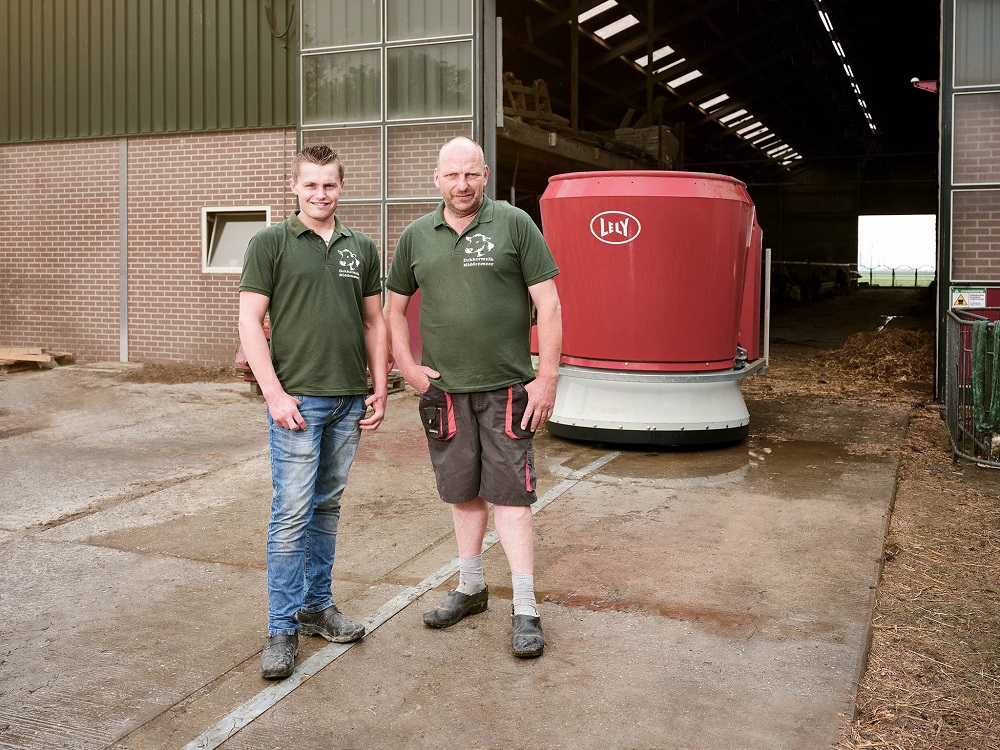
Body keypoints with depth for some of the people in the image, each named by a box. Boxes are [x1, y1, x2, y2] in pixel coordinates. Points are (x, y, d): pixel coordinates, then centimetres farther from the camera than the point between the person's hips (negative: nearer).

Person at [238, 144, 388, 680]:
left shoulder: (361, 248, 12)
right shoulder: (271, 243, -1)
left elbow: (375, 323, 16)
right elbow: (250, 320, -5)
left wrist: (379, 390, 9)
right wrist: (274, 394, -13)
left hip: (349, 401, 5)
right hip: (297, 399, -5)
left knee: (327, 507, 14)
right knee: (291, 513, -5)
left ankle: (317, 605, 26)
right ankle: (282, 629, 4)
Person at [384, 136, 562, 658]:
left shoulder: (514, 224, -3)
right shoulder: (417, 236, 8)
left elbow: (548, 303, -5)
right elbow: (394, 307, 17)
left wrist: (547, 377, -10)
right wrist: (407, 366, 5)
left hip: (506, 387, -3)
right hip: (443, 388, 4)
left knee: (510, 495, -3)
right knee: (463, 492, 14)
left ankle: (525, 610, 5)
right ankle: (470, 588, 30)